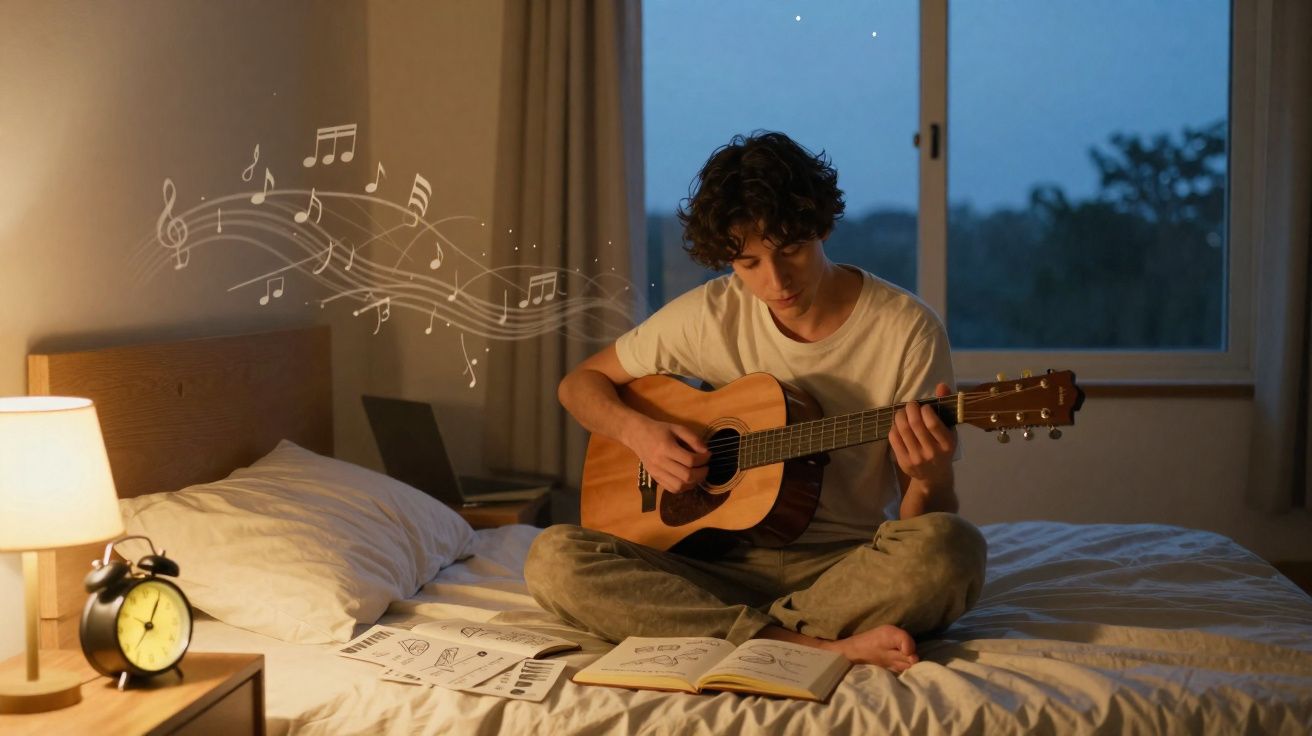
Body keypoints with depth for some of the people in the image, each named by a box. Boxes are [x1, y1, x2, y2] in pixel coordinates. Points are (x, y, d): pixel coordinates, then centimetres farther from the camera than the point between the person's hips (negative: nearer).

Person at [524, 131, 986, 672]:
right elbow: (581, 382, 13)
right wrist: (638, 432, -8)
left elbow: (935, 517, -3)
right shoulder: (711, 315, 1)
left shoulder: (906, 329, -6)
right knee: (553, 559, -24)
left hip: (849, 565, -2)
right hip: (726, 561, 3)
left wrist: (928, 480, -28)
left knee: (950, 548, -35)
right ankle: (821, 646, -28)